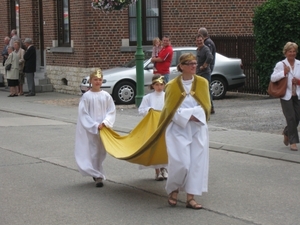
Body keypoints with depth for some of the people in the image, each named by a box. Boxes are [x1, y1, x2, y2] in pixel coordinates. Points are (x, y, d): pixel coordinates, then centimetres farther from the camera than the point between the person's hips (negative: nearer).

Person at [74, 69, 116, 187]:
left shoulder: (106, 96, 1)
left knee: (101, 151, 10)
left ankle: (96, 173, 29)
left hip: (103, 128, 3)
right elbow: (83, 114, -6)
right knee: (93, 152, -2)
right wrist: (95, 125, -13)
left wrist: (105, 123, -12)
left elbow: (111, 111, 4)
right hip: (90, 129, -3)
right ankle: (98, 176, 3)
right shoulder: (86, 96, -6)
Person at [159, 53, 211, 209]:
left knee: (197, 162, -2)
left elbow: (205, 106, 4)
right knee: (181, 163, -11)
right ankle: (173, 191, 14)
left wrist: (193, 114, -12)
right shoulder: (172, 85, -3)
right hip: (178, 128, -3)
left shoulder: (202, 83, 4)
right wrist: (189, 116, -15)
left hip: (198, 128, 3)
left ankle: (190, 198, 4)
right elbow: (171, 109, -5)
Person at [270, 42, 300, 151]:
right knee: (291, 118, -7)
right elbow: (272, 78, -8)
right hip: (286, 95, -4)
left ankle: (286, 133, 33)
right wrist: (284, 72, -18)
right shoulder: (280, 65, -2)